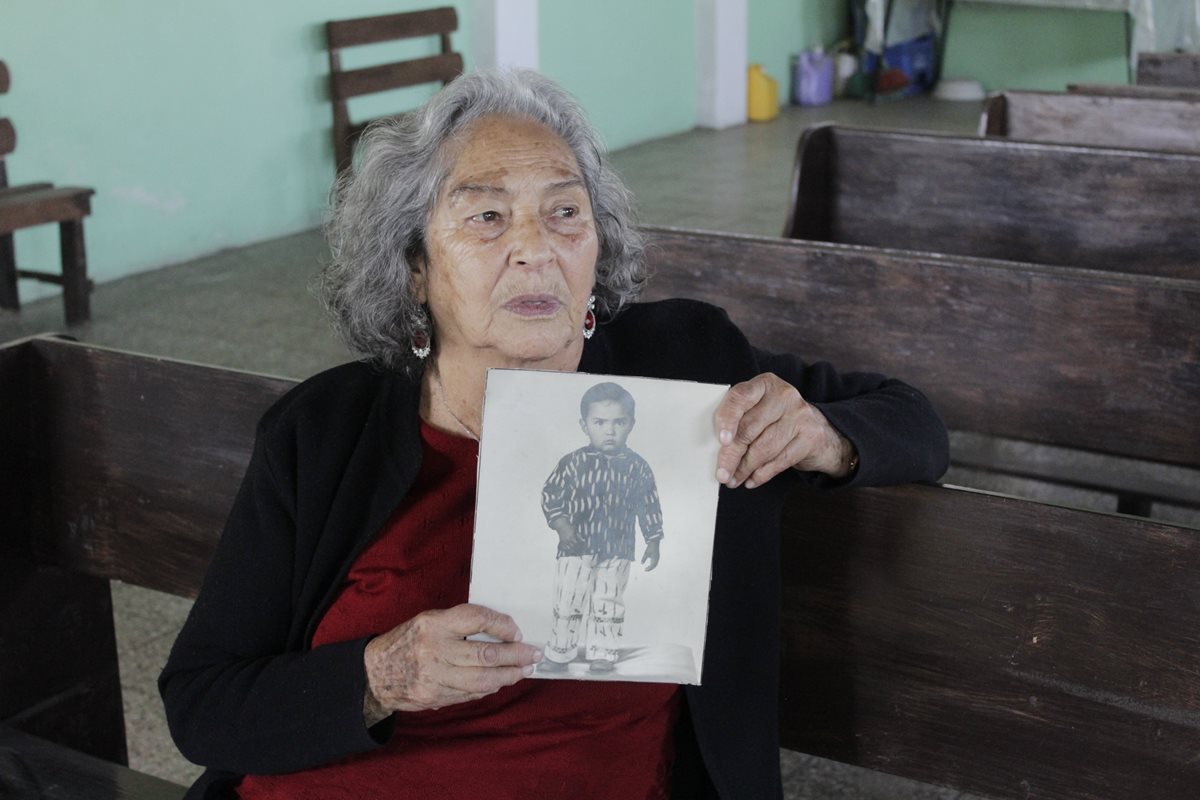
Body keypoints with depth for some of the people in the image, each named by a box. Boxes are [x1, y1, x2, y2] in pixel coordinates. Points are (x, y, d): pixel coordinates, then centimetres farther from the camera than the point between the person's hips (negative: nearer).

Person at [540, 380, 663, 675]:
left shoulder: (637, 468, -2)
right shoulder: (573, 462, -6)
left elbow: (649, 507, 4)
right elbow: (551, 493, -2)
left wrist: (653, 543, 4)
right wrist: (562, 526, -14)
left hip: (617, 551, 0)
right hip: (576, 547, 0)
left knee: (608, 605, 7)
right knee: (567, 602, 5)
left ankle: (603, 654, 18)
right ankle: (559, 653, 16)